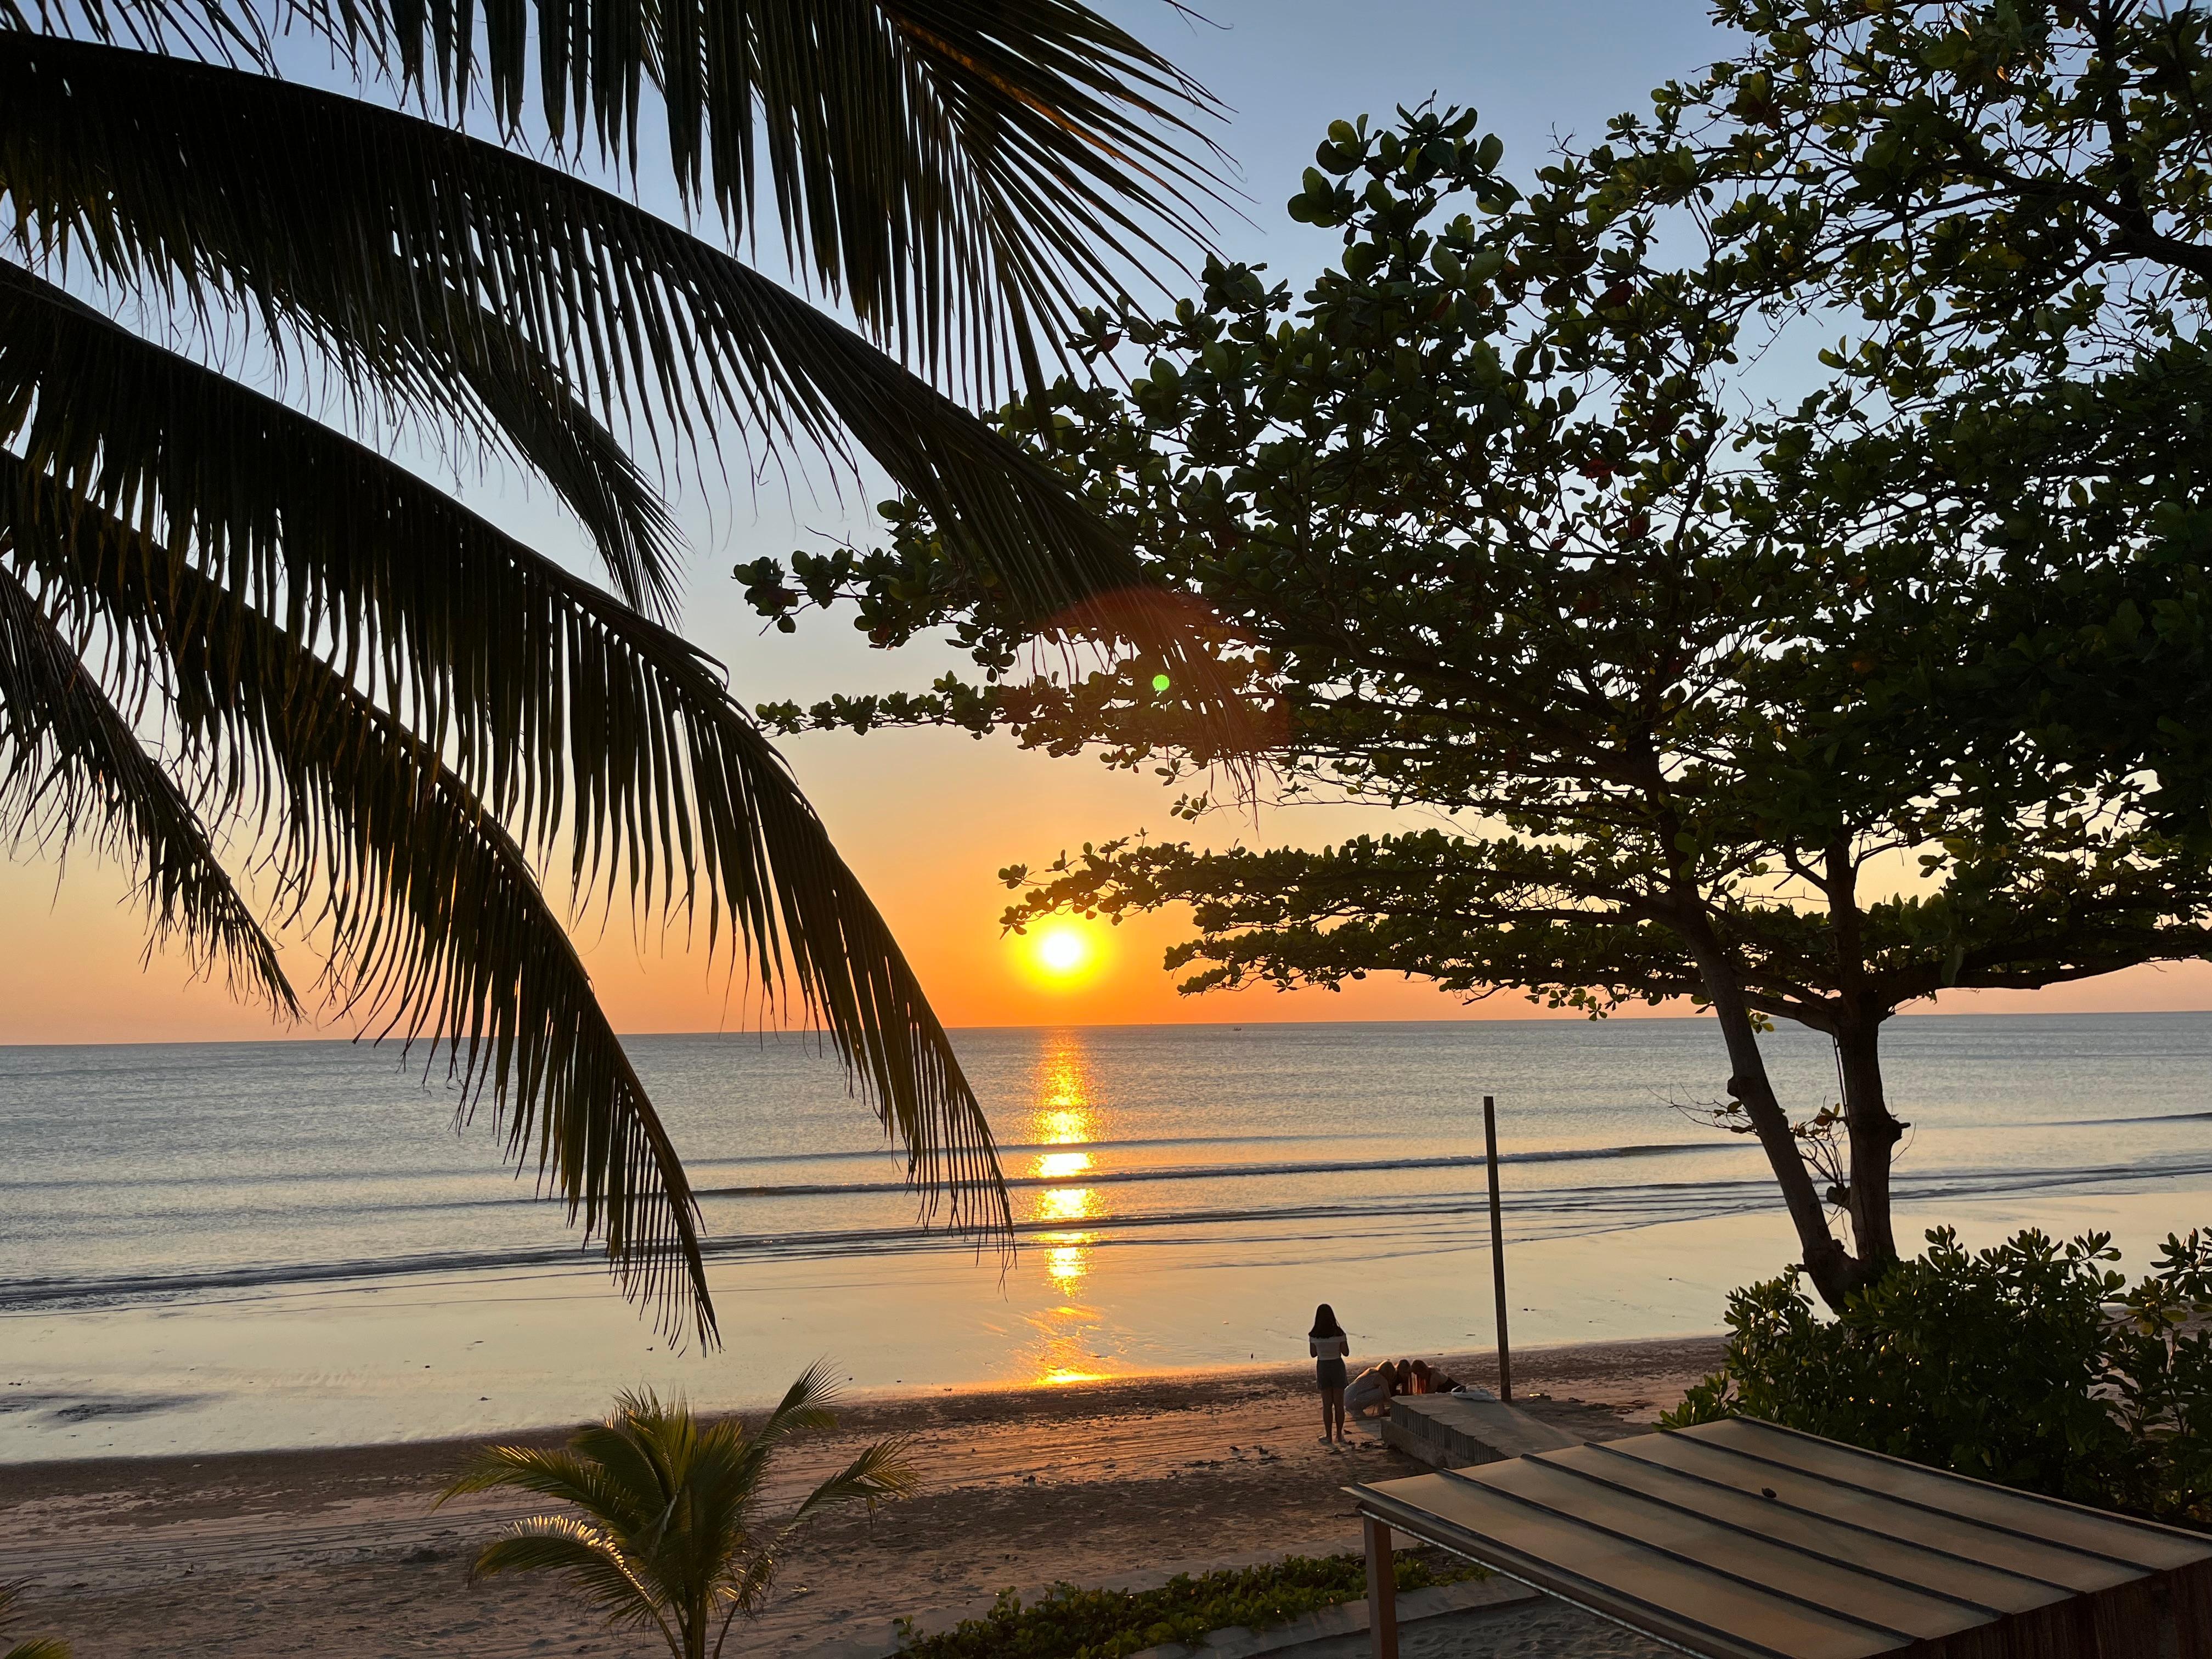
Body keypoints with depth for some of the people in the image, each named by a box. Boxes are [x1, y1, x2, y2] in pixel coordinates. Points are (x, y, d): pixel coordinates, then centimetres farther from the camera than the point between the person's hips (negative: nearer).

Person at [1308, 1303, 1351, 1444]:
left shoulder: (1313, 1335, -9)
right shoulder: (1339, 1333, -13)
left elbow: (1313, 1354, 1)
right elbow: (1346, 1352, -8)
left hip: (1322, 1368, 1)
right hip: (1337, 1366, -1)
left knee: (1327, 1404, 12)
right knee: (1339, 1404, 10)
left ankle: (1329, 1435, 15)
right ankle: (1339, 1435, 14)